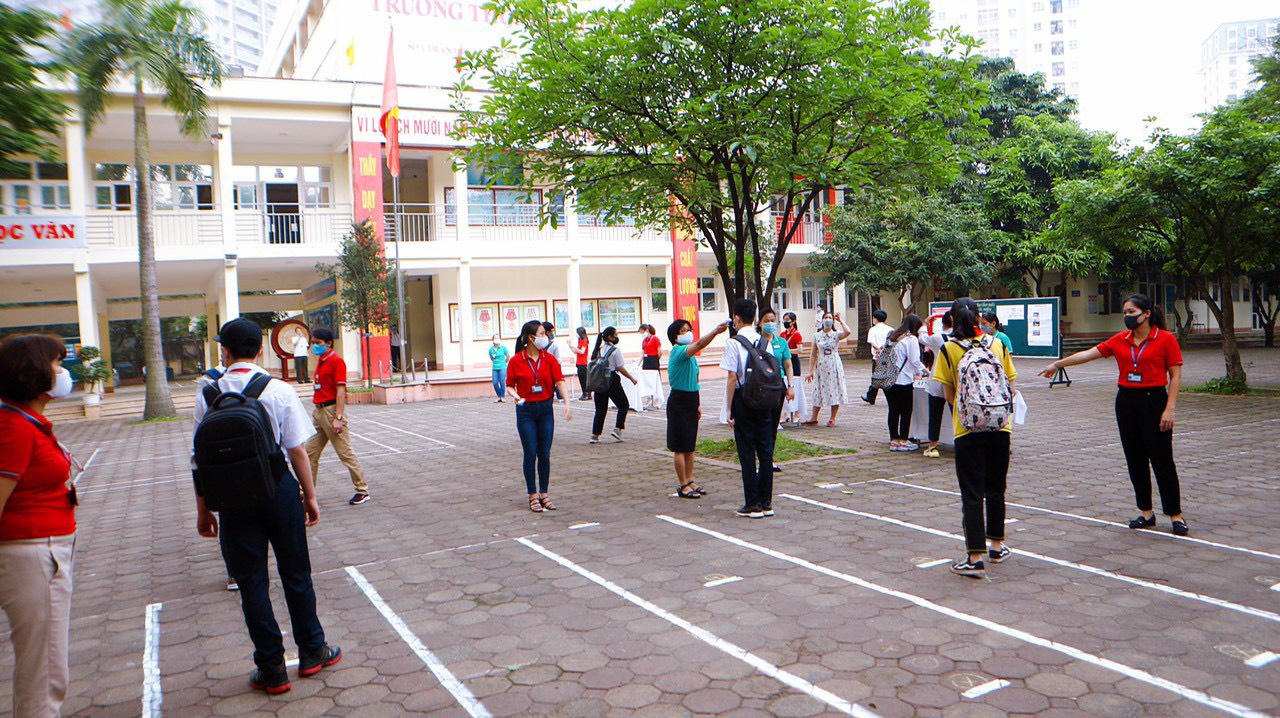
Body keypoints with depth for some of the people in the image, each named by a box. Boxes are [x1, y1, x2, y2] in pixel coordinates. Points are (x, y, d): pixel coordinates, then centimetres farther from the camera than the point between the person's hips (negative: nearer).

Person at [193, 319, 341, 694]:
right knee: (295, 573, 15)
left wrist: (204, 509, 7)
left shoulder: (208, 395, -5)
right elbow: (297, 451, -7)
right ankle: (311, 652, 28)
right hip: (279, 489, 0)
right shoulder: (279, 390, -9)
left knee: (251, 579, 10)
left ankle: (272, 669, 18)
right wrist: (309, 496, 4)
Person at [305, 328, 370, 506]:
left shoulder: (336, 361, -11)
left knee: (345, 453, -4)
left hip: (332, 410, -9)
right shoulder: (321, 361, 16)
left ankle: (363, 491, 4)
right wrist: (317, 410, 19)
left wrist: (338, 418, -21)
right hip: (319, 411, 9)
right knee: (310, 452, 10)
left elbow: (340, 391, -17)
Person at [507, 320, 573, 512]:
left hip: (546, 409, 3)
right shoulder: (516, 361, -5)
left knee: (545, 454, 7)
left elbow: (559, 380, -5)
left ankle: (544, 493, 18)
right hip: (526, 410, -3)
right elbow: (510, 385, 1)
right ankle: (533, 496, 11)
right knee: (530, 453, 1)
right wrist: (515, 396, -20)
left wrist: (566, 403, -18)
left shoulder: (549, 359, 2)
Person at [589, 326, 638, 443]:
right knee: (624, 405, 11)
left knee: (600, 409, 10)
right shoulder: (615, 350, -10)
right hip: (612, 381, -6)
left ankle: (595, 435, 6)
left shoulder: (598, 350, 8)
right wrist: (632, 378, 1)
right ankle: (617, 429, 0)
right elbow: (620, 368, -10)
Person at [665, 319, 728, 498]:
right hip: (679, 401, -9)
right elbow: (699, 345, -34)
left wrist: (699, 403, 13)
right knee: (680, 447, -3)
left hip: (691, 400, 9)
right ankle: (682, 486, 4)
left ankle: (689, 482, 22)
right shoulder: (677, 351, -15)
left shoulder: (691, 355, 14)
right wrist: (716, 331, -46)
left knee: (690, 446, 14)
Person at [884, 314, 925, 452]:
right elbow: (915, 360, -10)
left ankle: (894, 440, 15)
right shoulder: (911, 339, -8)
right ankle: (903, 441, 6)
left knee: (893, 410, 11)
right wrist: (922, 370, 12)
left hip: (887, 379, 7)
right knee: (906, 412, 4)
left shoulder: (892, 337, 13)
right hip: (903, 381, -6)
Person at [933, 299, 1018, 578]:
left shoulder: (948, 349, -5)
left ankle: (976, 557, -3)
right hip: (1000, 426, 3)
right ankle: (997, 546, 28)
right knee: (996, 489, 17)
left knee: (972, 493, 0)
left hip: (968, 429, -3)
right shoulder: (997, 344, 3)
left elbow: (949, 394, -2)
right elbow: (1010, 386, 7)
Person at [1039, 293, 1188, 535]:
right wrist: (1057, 364, 6)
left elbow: (1176, 375, -6)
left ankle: (1176, 515, 9)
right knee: (1135, 460, 8)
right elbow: (1089, 353, 8)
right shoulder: (1120, 340, 7)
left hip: (1154, 400, -5)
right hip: (1126, 401, 5)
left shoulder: (1166, 339, -6)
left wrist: (1169, 409, -12)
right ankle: (1146, 512, 19)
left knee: (1162, 460, -2)